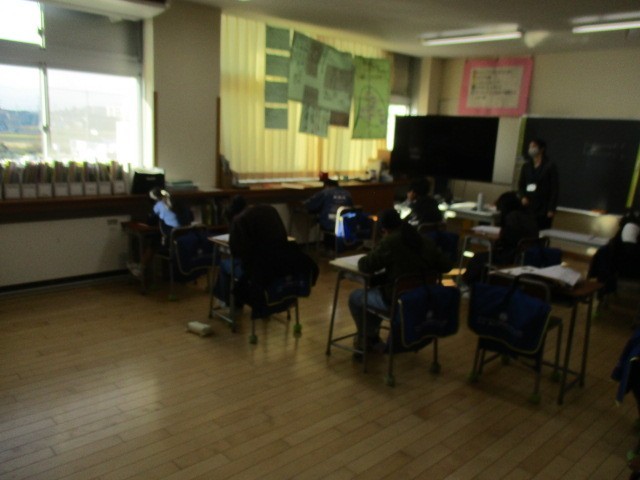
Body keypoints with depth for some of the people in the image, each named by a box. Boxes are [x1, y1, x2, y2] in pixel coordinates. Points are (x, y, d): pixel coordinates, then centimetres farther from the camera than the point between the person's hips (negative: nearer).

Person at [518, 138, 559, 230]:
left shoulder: (550, 166, 0)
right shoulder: (526, 166, 14)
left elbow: (554, 189, -4)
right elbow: (521, 185, 16)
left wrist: (551, 209, -11)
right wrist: (523, 197, -6)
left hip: (543, 210, -4)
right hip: (528, 207, 4)